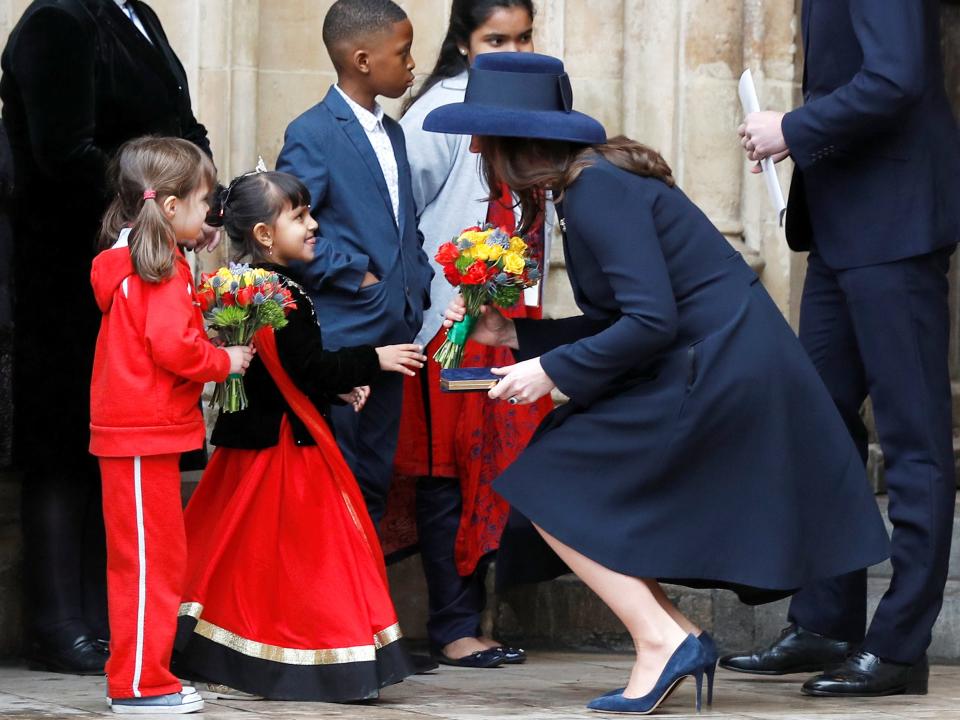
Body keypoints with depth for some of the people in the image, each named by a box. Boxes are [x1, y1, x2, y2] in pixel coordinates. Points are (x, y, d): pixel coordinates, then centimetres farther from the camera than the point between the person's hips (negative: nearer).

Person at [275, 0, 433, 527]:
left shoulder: (392, 133, 15)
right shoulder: (313, 134, -11)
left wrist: (418, 286, 8)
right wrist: (354, 275, -15)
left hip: (393, 334, 8)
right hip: (339, 338, -8)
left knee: (375, 479, 12)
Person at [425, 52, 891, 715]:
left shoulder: (599, 192, -16)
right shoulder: (587, 184, 13)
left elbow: (651, 320, -23)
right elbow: (615, 321, 17)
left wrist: (551, 371, -15)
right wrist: (513, 333, 15)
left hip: (714, 373, -10)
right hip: (727, 365, 10)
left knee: (552, 491, -5)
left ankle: (661, 641, -6)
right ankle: (678, 638, 10)